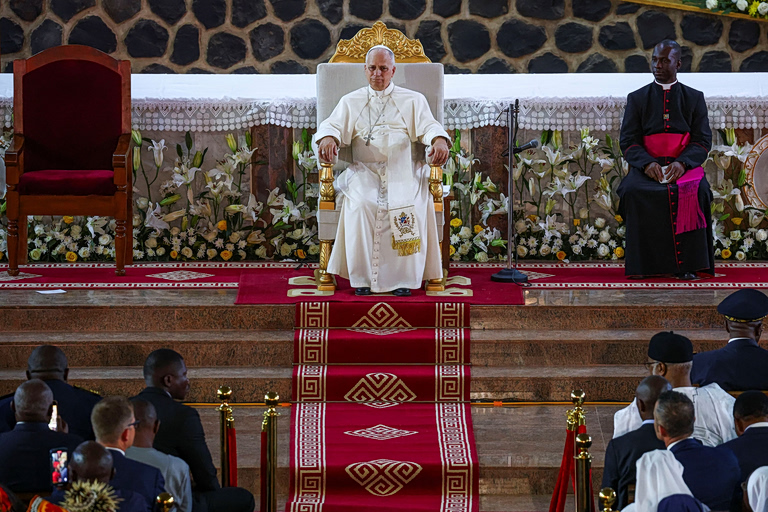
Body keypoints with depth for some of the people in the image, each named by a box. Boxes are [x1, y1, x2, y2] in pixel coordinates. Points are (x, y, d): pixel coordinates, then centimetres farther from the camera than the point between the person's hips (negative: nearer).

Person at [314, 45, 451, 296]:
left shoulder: (412, 100, 16)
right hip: (364, 170, 1)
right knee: (361, 204, -32)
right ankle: (362, 276, -24)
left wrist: (439, 140, -22)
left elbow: (428, 126, 2)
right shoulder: (351, 101, 18)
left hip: (403, 171, 0)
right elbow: (333, 125, 5)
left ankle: (403, 278, -23)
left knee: (408, 206, -32)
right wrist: (328, 138, -21)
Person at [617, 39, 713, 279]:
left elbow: (703, 141, 5)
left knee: (697, 191, -34)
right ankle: (643, 262, -27)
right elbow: (628, 142, 5)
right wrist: (647, 164, -16)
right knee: (633, 190, -33)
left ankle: (686, 263, -29)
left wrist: (682, 163, -16)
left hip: (685, 165, 0)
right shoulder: (637, 98, 14)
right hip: (647, 165, 0)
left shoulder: (694, 98, 14)